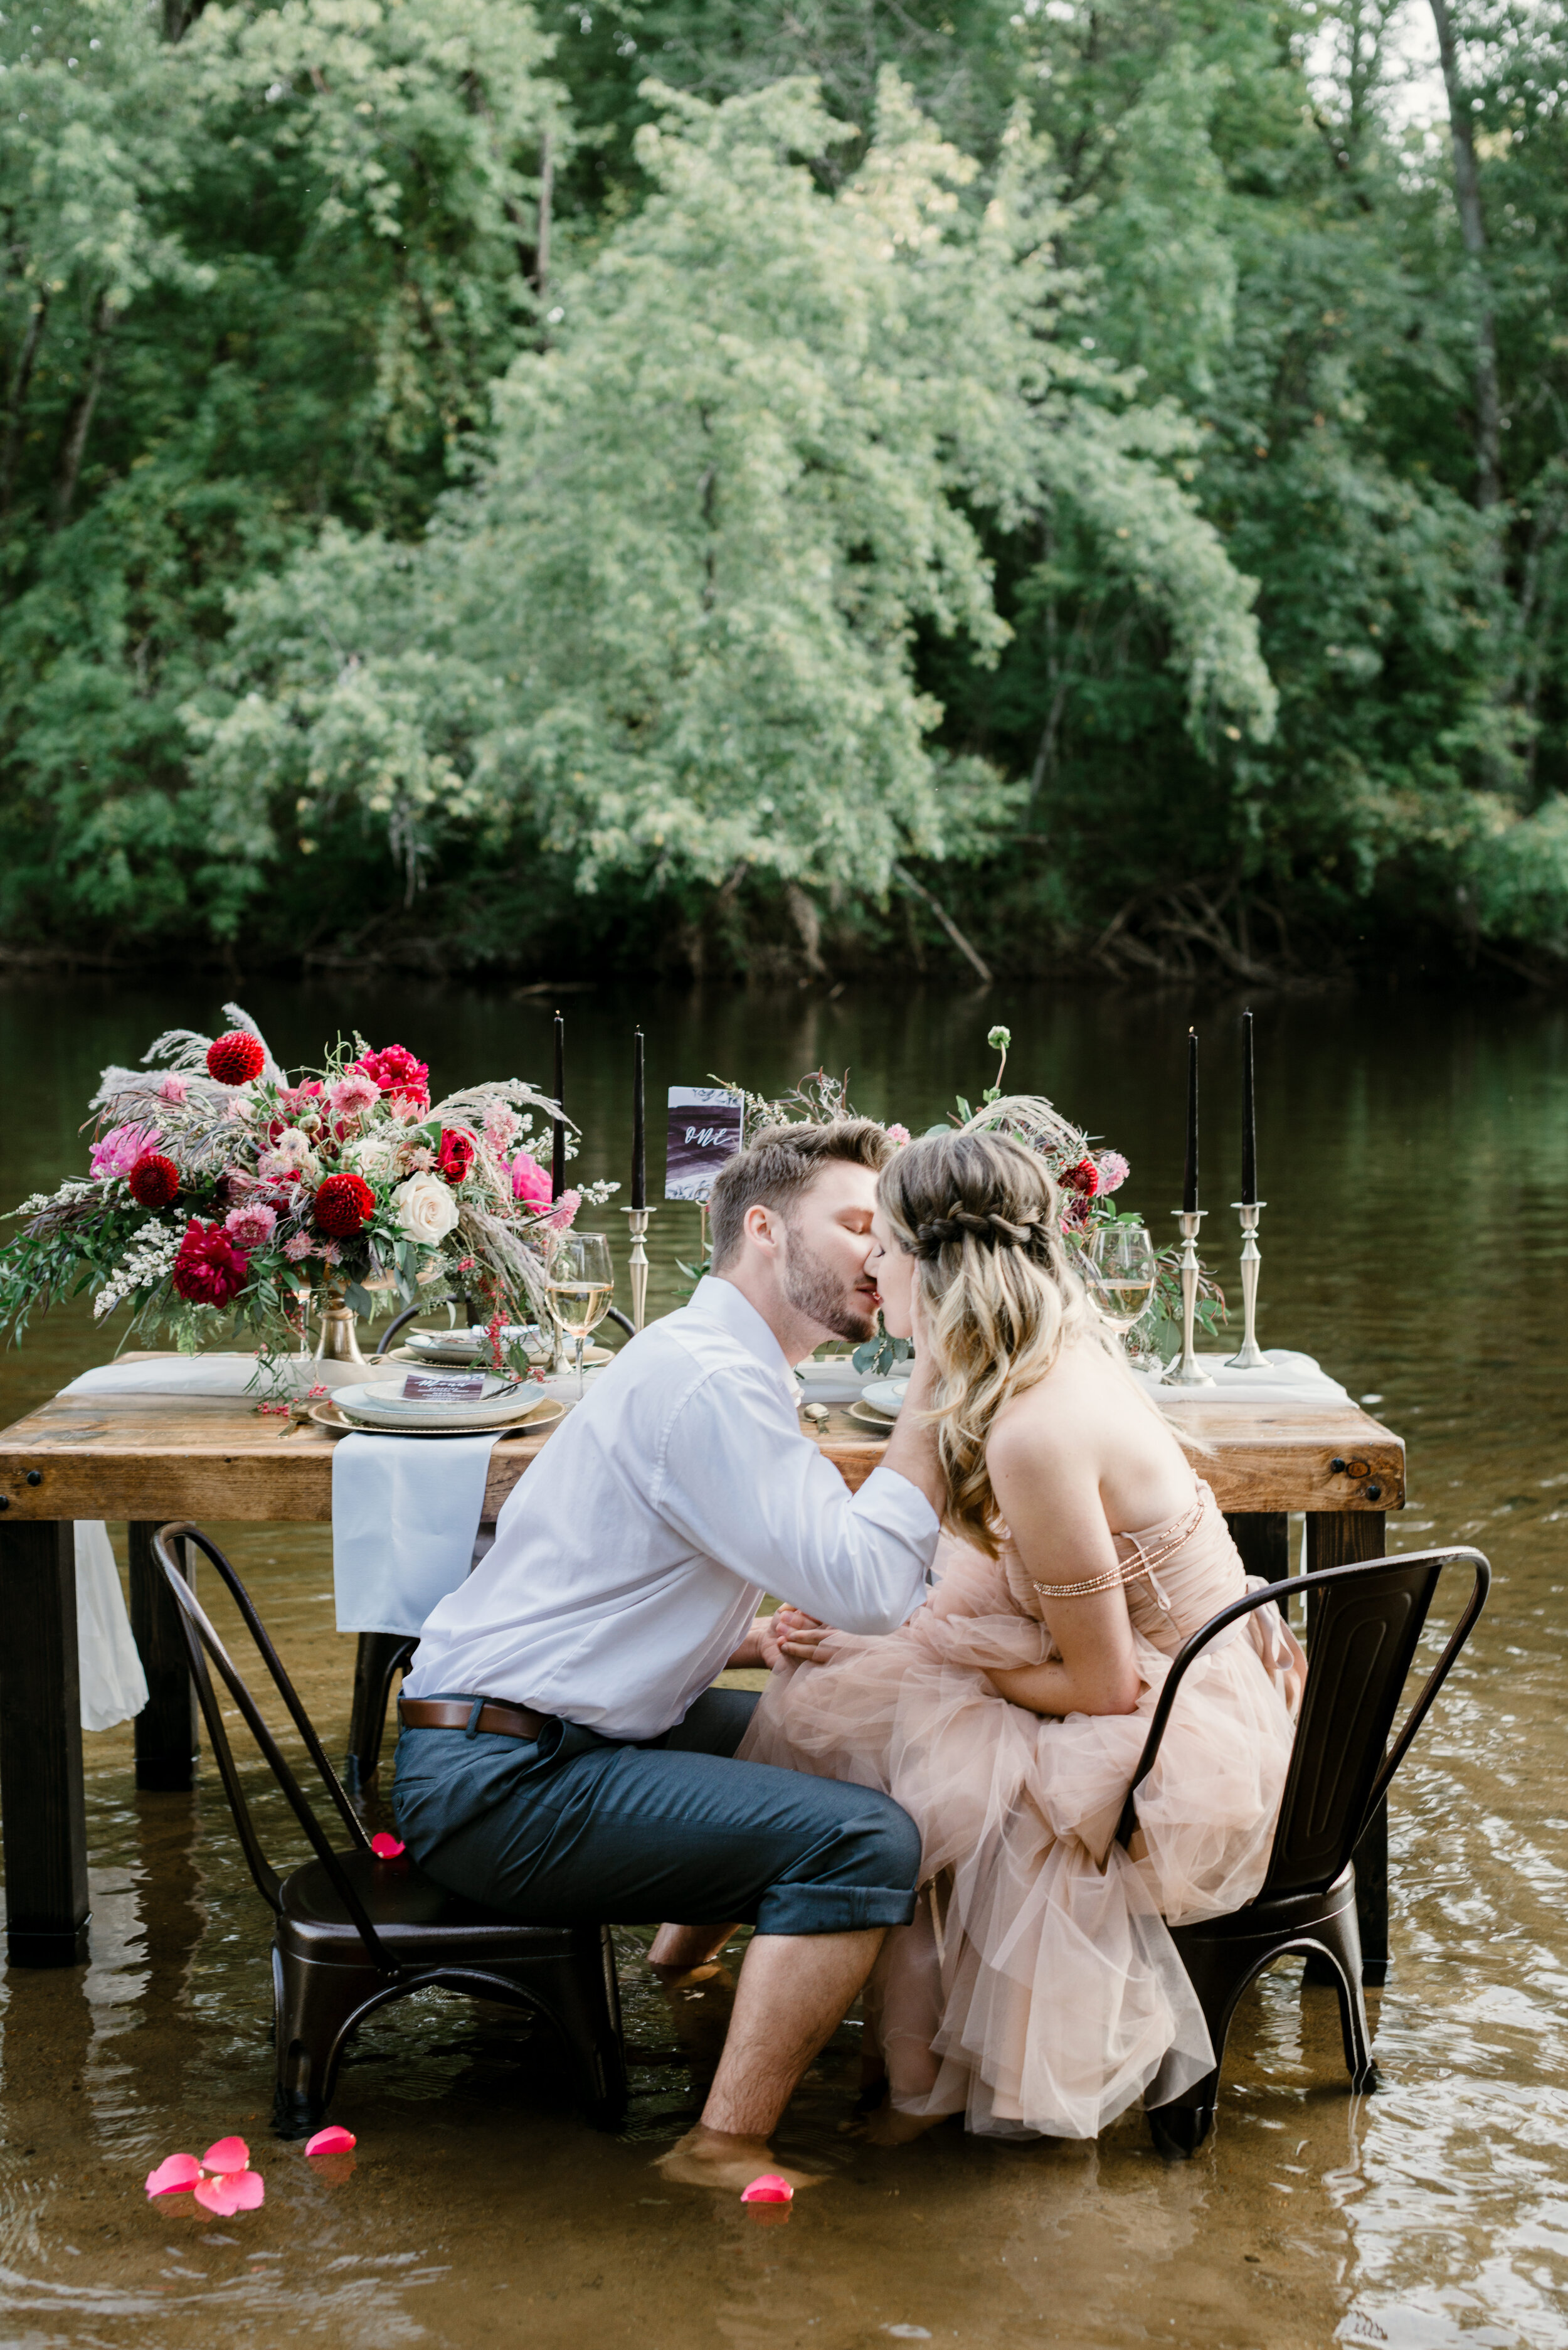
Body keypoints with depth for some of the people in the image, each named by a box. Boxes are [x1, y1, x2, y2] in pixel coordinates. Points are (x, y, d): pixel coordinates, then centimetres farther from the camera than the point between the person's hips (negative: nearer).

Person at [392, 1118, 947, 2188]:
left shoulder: (725, 1367, 16)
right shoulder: (706, 1379, -18)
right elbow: (868, 1581, -25)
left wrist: (781, 1641, 6)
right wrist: (937, 1388, -18)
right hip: (500, 1782, -11)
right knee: (866, 1839, -21)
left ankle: (689, 1958, 36)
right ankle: (727, 2157, -14)